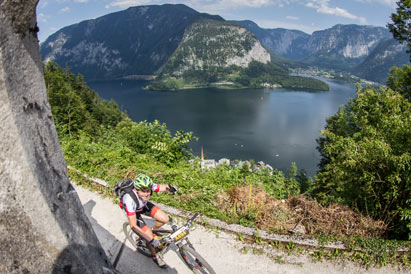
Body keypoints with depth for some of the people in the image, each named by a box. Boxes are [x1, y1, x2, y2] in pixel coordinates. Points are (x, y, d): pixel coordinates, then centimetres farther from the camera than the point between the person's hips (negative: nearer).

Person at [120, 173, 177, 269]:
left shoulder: (148, 187, -33)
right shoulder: (130, 200, -43)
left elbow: (162, 187, -20)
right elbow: (133, 226, -40)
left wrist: (170, 187, -45)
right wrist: (150, 240, -43)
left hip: (143, 205, 4)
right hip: (133, 211, -4)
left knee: (165, 219, -9)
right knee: (149, 237, -10)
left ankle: (153, 230, 24)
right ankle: (155, 257, 21)